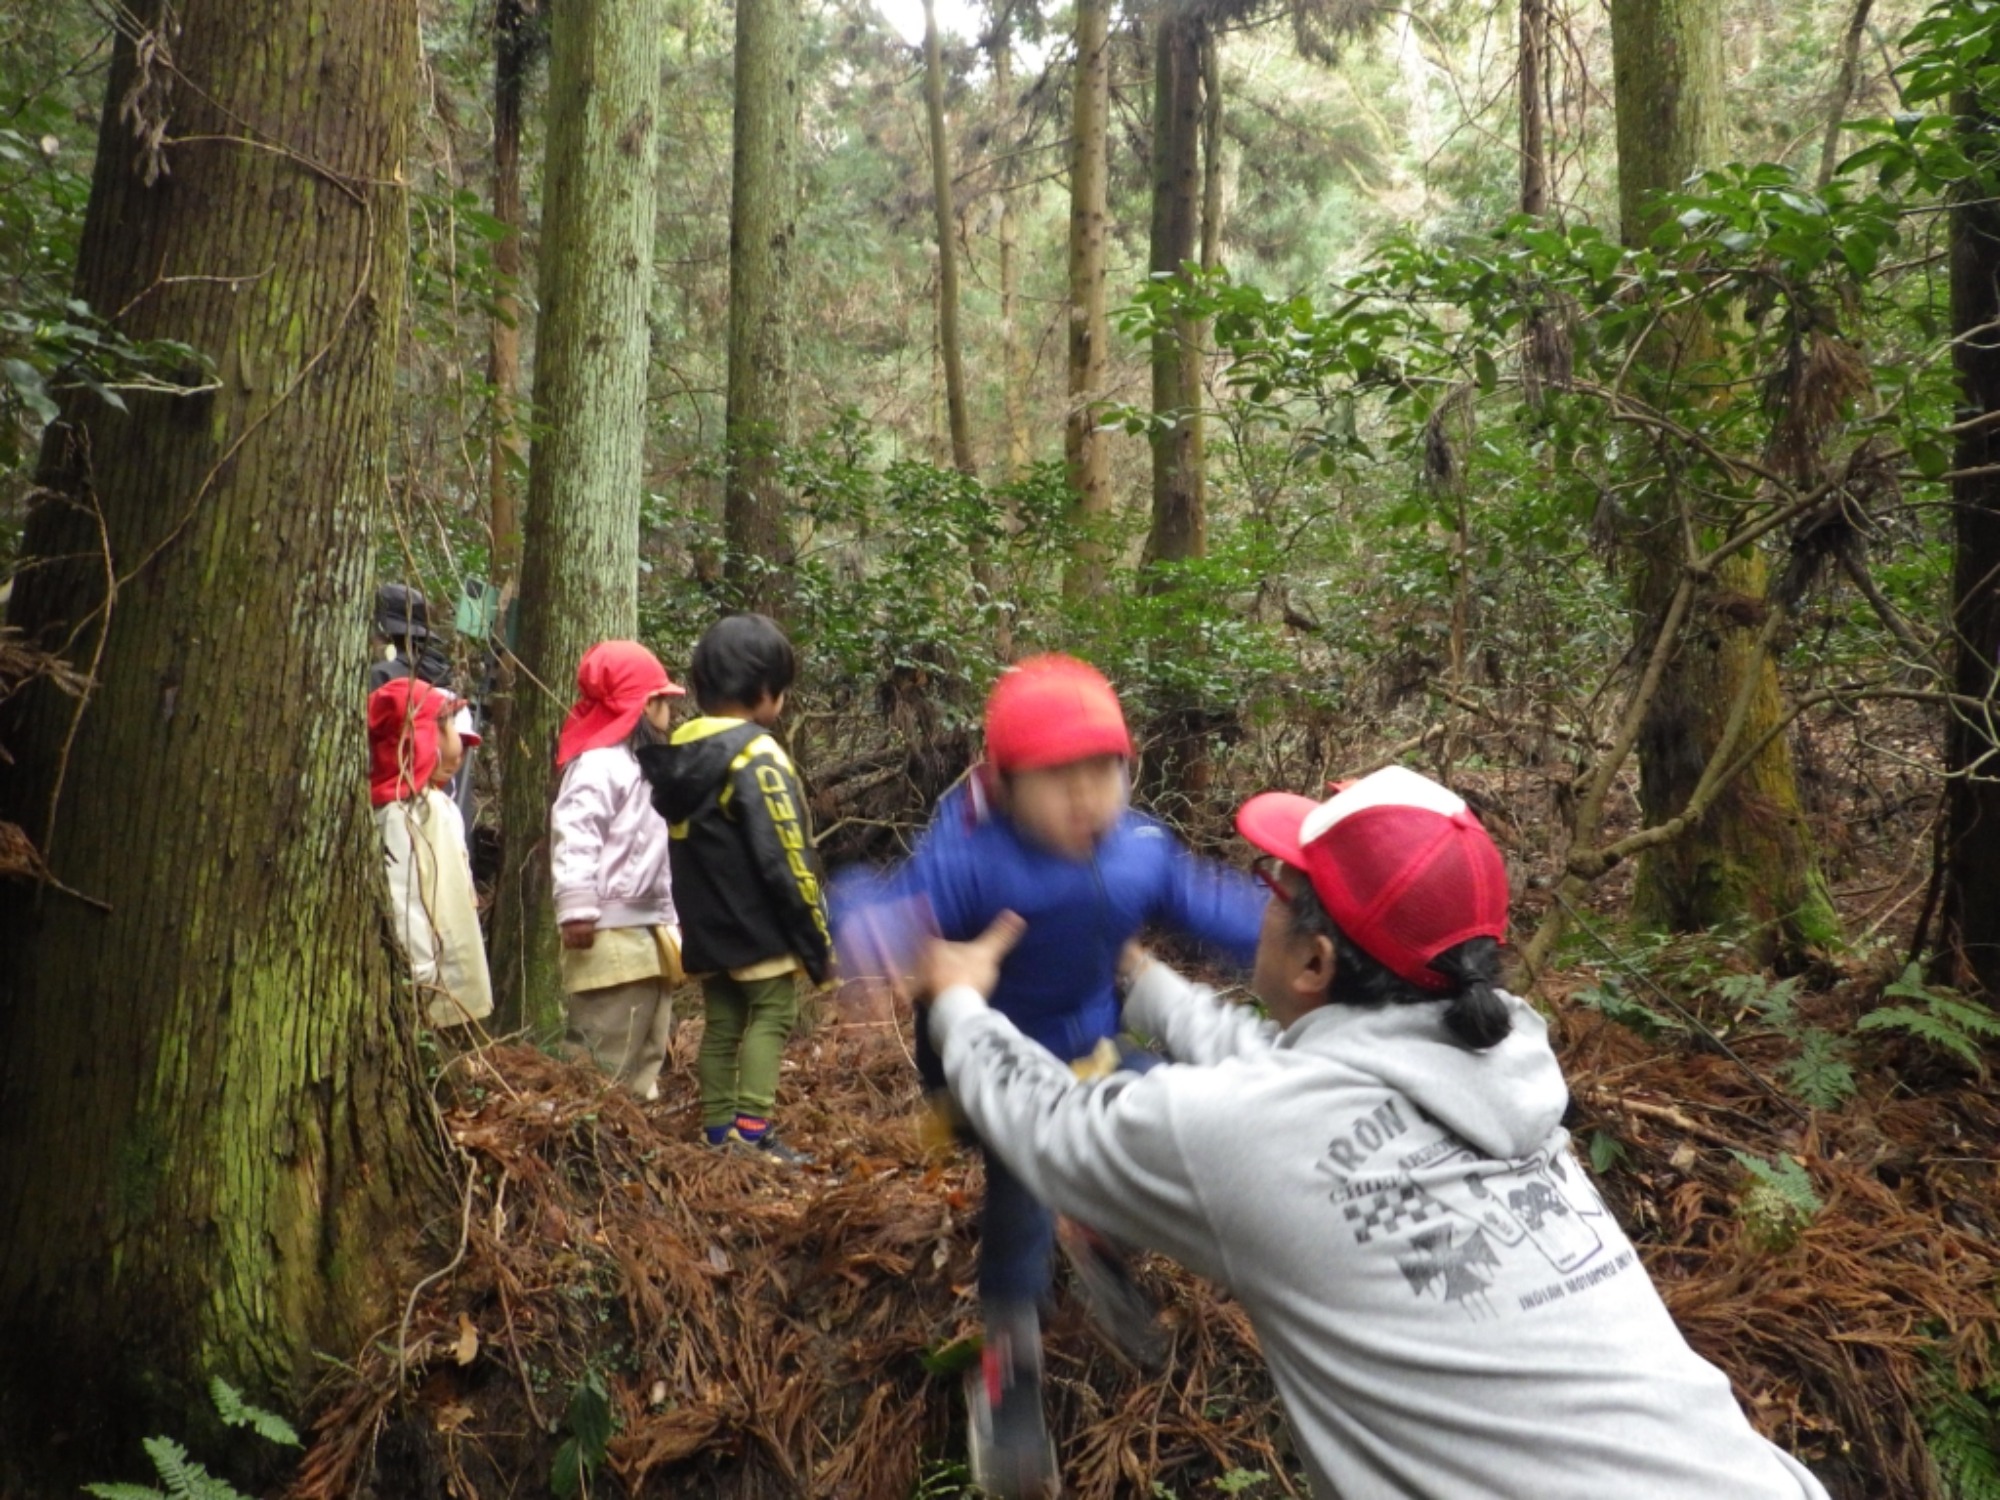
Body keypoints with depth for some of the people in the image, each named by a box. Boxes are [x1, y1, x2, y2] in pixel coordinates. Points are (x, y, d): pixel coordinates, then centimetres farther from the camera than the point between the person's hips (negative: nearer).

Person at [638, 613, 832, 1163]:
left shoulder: (676, 754, 9)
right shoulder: (757, 756, -16)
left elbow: (683, 852, 14)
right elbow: (787, 860, -18)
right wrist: (818, 941, -12)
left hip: (706, 930, 8)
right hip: (759, 927, -8)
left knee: (721, 1025, 13)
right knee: (771, 1017, 0)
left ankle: (718, 1134, 17)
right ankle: (753, 1133, -7)